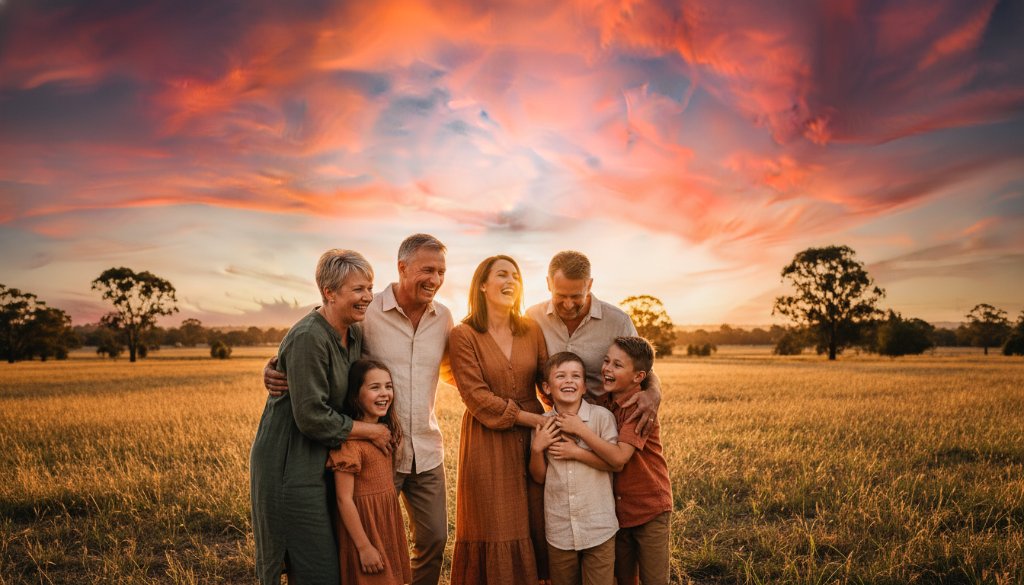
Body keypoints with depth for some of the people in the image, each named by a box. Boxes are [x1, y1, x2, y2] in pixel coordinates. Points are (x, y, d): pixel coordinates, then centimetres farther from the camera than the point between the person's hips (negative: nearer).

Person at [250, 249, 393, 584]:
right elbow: (312, 417, -23)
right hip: (290, 467, -9)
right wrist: (371, 432, -13)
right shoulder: (308, 338, -22)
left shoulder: (355, 334, 5)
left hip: (324, 462, 9)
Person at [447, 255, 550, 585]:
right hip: (488, 443, -4)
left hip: (534, 439, 4)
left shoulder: (531, 331, 6)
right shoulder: (463, 336, -7)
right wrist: (534, 419, -13)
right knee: (495, 529, 4)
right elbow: (477, 398, -12)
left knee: (535, 524, 9)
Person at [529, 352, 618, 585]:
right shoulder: (544, 424, -1)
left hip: (599, 528, -2)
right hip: (559, 529, 3)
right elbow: (539, 476, 5)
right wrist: (537, 448, -12)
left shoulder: (601, 416, -9)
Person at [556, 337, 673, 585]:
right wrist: (576, 451, -11)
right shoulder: (604, 403, 0)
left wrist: (580, 428, -27)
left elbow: (618, 458, -29)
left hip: (649, 508, -6)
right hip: (618, 507, 6)